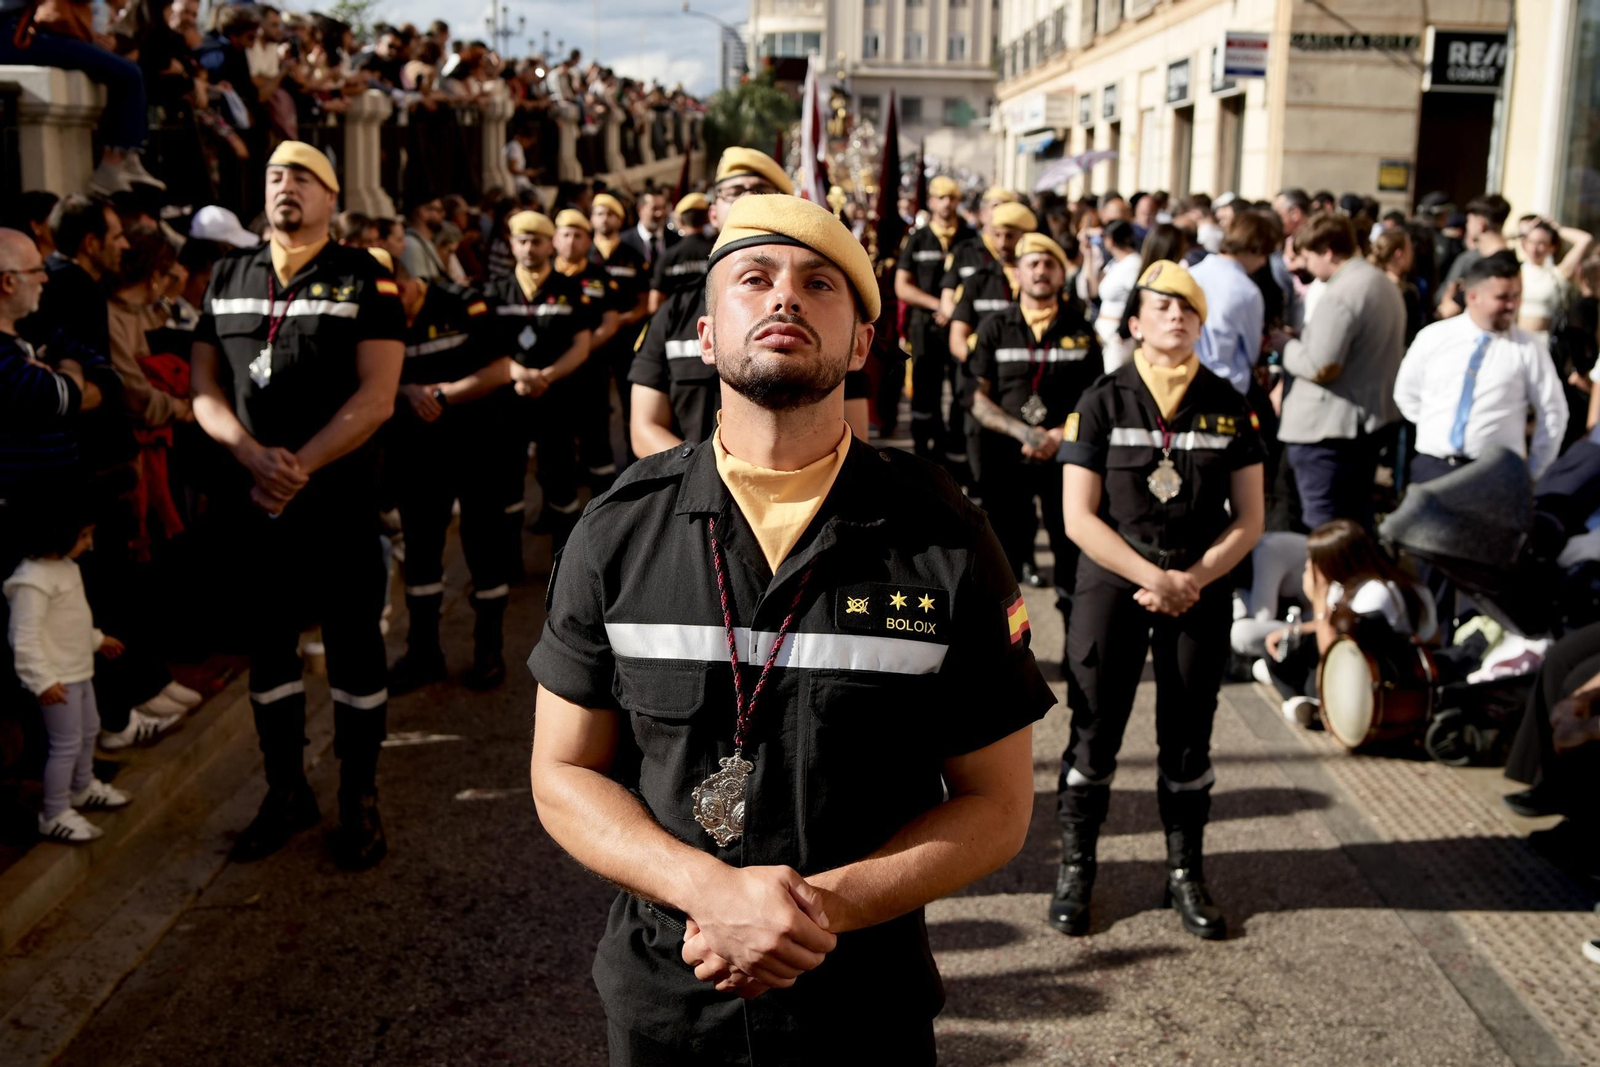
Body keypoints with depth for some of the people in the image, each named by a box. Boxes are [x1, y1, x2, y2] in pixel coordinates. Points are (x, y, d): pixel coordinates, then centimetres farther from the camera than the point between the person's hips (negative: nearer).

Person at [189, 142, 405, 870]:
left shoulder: (364, 280, -2)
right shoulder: (228, 278, 10)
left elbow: (376, 398, -11)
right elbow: (204, 389, 5)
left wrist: (301, 466, -18)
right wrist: (254, 456, -13)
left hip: (340, 495, -4)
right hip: (252, 498, 4)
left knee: (353, 646, 4)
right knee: (267, 645, 11)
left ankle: (359, 801, 18)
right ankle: (285, 794, 27)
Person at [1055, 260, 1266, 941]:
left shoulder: (1228, 408, 4)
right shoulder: (1103, 403, -4)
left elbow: (1248, 520, 3)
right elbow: (1079, 516, -8)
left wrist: (1193, 579, -11)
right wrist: (1156, 578, -15)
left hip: (1202, 591, 2)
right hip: (1112, 584, -2)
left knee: (1188, 737, 9)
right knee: (1095, 729, 2)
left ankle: (1186, 873, 24)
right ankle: (1075, 869, 17)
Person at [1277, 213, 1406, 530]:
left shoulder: (1341, 294, -20)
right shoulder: (1384, 284, 12)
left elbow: (1320, 368, -24)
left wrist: (1285, 345, -7)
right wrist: (1302, 340, 17)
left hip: (1326, 427, -10)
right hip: (1370, 419, 10)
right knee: (1357, 521, 18)